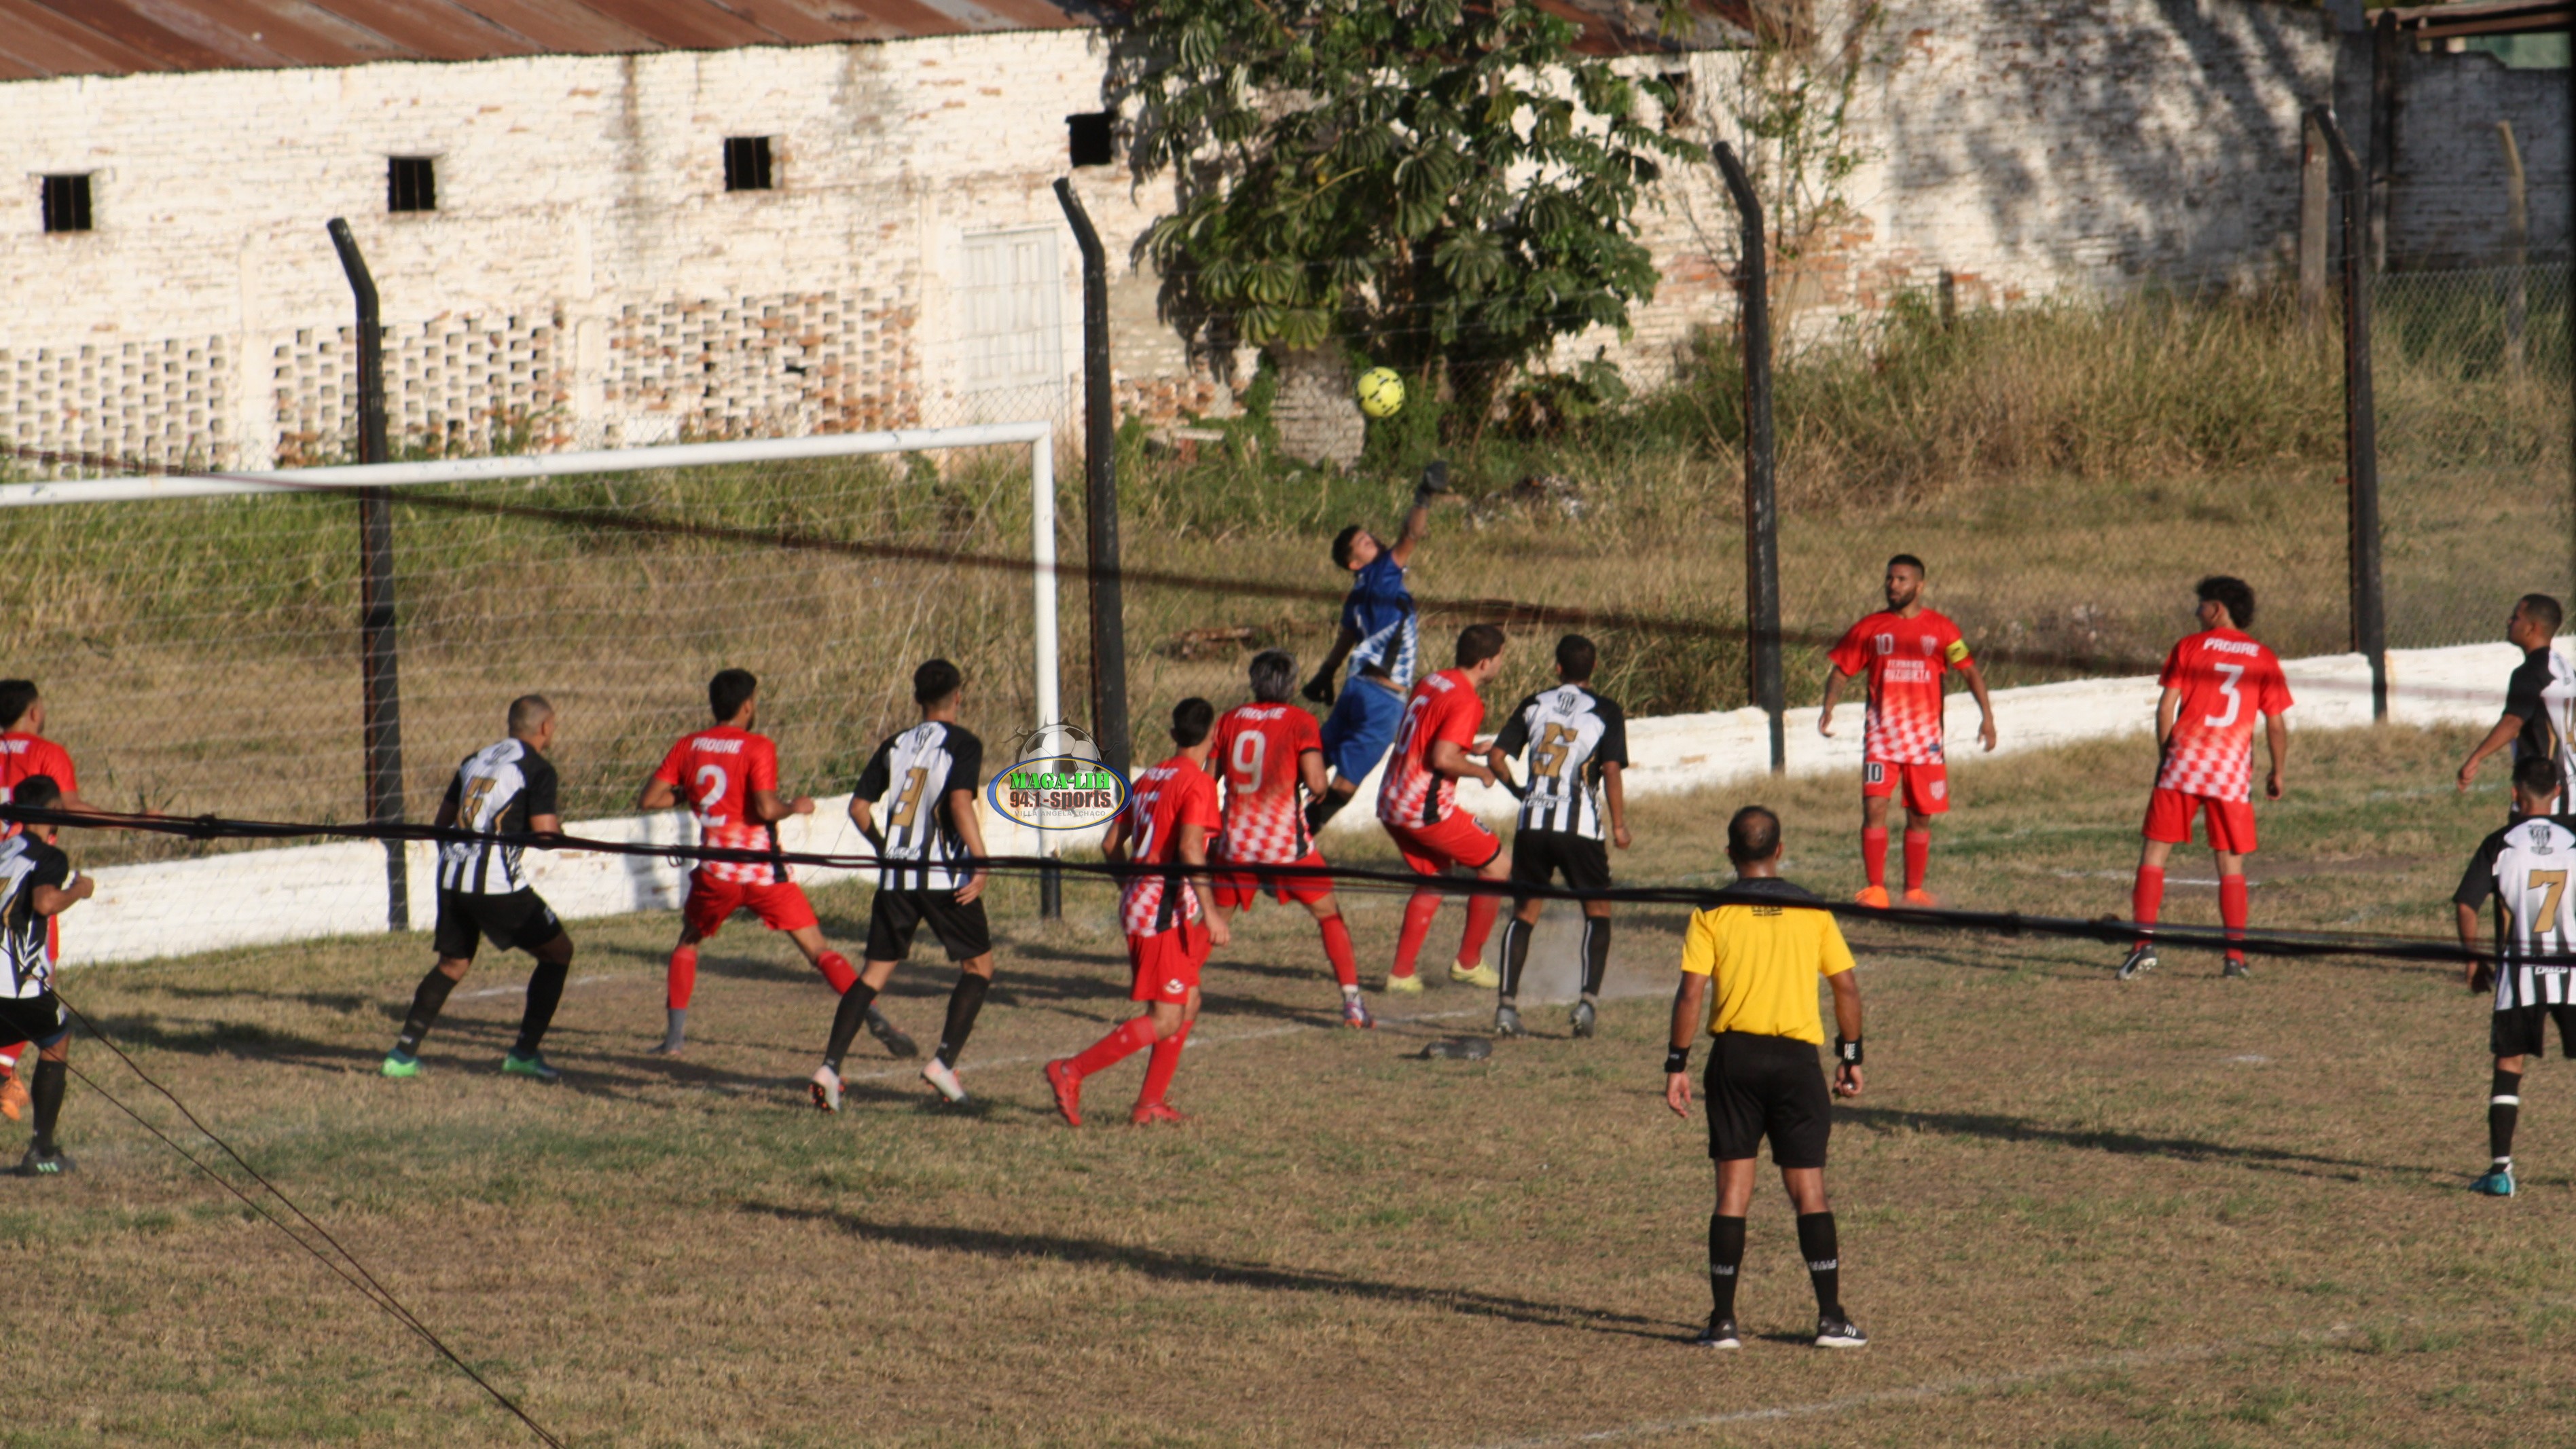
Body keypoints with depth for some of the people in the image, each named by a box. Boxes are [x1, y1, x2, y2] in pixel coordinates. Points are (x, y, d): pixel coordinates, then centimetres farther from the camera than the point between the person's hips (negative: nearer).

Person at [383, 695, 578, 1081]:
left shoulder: (476, 760, 18)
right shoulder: (537, 769, -2)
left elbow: (442, 821, 22)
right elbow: (544, 834, -9)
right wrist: (556, 823, 12)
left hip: (450, 879, 6)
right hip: (497, 886, -6)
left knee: (452, 964, 21)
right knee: (558, 951, 9)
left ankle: (403, 1053, 11)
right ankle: (525, 1052, 3)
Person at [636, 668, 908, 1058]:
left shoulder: (689, 747, 5)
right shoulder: (757, 747, -6)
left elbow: (647, 800, 4)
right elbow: (766, 808, -19)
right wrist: (796, 806, 1)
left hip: (716, 873, 3)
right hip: (764, 871, -3)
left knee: (688, 942, 26)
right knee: (818, 950, 0)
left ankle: (675, 1035, 16)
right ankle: (875, 1020, -12)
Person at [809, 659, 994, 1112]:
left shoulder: (894, 745, 11)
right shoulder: (964, 744, -3)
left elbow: (859, 806, 9)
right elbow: (961, 803, -18)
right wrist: (981, 862, -17)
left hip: (896, 875, 5)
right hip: (946, 876, -5)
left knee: (877, 970, 8)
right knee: (979, 965, 10)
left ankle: (830, 1066, -6)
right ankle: (944, 1061, -3)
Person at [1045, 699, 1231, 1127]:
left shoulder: (1147, 780, 13)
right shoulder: (1198, 783, -11)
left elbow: (1111, 843, 15)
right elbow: (1190, 848, -23)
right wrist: (1210, 911, -23)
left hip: (1138, 902, 9)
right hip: (1166, 911, -9)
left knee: (1188, 1004, 17)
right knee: (1164, 1021, -7)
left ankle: (1151, 1103, 15)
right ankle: (1071, 1071, -12)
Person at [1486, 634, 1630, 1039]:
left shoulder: (1533, 705, 9)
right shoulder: (1605, 713, 0)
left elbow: (1496, 757, 6)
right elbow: (1611, 771, -9)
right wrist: (1619, 825, -1)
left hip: (1532, 823, 2)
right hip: (1580, 826, -2)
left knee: (1523, 914, 11)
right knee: (1597, 911, 12)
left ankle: (1507, 1004, -1)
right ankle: (1589, 999, -4)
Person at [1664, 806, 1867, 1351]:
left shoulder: (1712, 916, -1)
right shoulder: (1813, 914, 4)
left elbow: (1691, 993, -8)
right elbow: (1847, 986, 3)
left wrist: (1677, 1064, -3)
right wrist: (1850, 1055, 13)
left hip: (1733, 1055, 0)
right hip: (1796, 1058, 0)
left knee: (1733, 1188, 3)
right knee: (1809, 1188, 5)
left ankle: (1723, 1321, 2)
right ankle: (1831, 1317, 2)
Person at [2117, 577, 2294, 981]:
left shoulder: (2189, 647, 2)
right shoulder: (2263, 659, 7)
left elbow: (2166, 708, -1)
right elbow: (2276, 725, 5)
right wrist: (2278, 774, 17)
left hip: (2184, 764, -2)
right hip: (2233, 773, 2)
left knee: (2154, 853, 4)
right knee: (2232, 867, 9)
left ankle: (2144, 943, -7)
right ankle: (2235, 955, 2)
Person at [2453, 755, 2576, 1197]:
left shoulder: (2500, 844, -3)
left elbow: (2466, 904, -6)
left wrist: (2474, 958, 7)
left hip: (2520, 973, 0)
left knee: (2508, 1067, 8)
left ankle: (2500, 1168, 1)